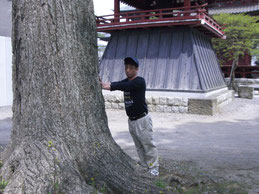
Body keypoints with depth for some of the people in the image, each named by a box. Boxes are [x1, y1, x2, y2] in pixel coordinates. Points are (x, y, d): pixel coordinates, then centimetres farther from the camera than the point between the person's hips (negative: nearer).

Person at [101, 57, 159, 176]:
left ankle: (153, 169, 14)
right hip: (131, 120, 8)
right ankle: (144, 167, 29)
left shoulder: (140, 81, -15)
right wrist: (101, 83, -28)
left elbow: (123, 86, -30)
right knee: (139, 146, 16)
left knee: (148, 145, 2)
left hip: (142, 119, -8)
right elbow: (116, 84, -9)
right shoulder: (126, 81, 9)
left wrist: (109, 85, -39)